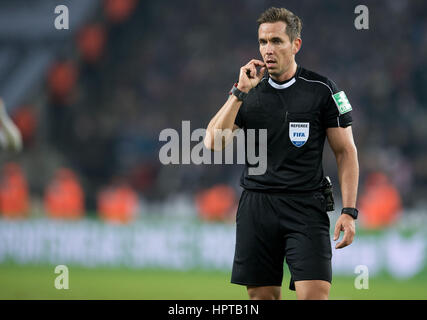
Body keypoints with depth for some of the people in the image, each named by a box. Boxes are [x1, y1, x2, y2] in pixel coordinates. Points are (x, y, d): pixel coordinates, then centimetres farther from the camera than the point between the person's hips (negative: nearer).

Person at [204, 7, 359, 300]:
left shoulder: (322, 90, 0)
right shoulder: (249, 93, 8)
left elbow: (346, 151, 3)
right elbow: (213, 143, -2)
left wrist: (349, 211, -6)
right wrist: (239, 92, -8)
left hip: (307, 207, -3)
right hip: (256, 207, 3)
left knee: (315, 294, -15)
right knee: (263, 295, 5)